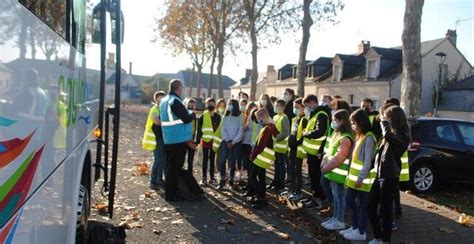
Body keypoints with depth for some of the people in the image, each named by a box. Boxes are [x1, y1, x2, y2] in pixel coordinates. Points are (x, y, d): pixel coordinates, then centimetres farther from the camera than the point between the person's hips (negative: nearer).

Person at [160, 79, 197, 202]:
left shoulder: (164, 101, 12)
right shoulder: (175, 101, -17)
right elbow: (186, 119, -22)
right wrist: (194, 114, -2)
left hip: (168, 139, 9)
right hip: (179, 139, -9)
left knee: (170, 166, 17)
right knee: (175, 167, -2)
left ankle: (169, 192, 26)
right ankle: (171, 194, 4)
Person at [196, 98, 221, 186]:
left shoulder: (217, 117, 2)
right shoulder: (203, 116, -4)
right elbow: (199, 129, -4)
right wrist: (197, 140, -9)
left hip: (214, 140, 2)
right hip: (205, 140, -2)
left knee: (212, 159, 10)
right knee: (205, 159, 4)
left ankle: (212, 178, 18)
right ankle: (204, 178, 11)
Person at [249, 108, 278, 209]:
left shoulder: (267, 129, -19)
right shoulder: (270, 127, 13)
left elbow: (260, 145, -22)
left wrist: (253, 155, -12)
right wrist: (254, 154, 12)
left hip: (262, 158, -10)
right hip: (263, 158, 10)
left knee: (252, 178, -6)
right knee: (261, 178, 16)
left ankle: (262, 199, -3)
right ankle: (261, 198, 24)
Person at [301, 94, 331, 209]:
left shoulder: (321, 115, -17)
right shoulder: (315, 114, 15)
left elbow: (319, 132, -28)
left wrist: (306, 133, -15)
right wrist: (307, 132, 5)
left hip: (316, 152, -10)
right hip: (312, 150, 10)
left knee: (316, 175, -1)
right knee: (313, 175, 17)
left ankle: (318, 199, 9)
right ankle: (314, 196, 29)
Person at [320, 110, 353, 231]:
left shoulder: (346, 138, -20)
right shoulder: (336, 134, 11)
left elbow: (338, 158, -23)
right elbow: (329, 150, 15)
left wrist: (326, 168, -16)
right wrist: (324, 162, 1)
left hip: (339, 173, -9)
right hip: (332, 171, 9)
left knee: (339, 196, 1)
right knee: (334, 195, 17)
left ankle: (339, 221, 11)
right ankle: (335, 218, 29)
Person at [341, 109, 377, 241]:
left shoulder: (369, 138, -16)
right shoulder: (359, 136, 12)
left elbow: (368, 161, -20)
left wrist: (361, 178, -21)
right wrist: (351, 174, 14)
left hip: (362, 179, -9)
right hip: (354, 177, 9)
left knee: (361, 205, 3)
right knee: (349, 200, 16)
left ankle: (361, 232, 16)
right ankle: (354, 227, 30)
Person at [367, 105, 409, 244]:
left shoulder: (402, 136, -13)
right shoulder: (390, 135, 12)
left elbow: (388, 135, -35)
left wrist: (383, 120, -19)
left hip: (389, 178, -8)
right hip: (379, 176, 8)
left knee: (385, 210, 3)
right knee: (370, 208, 11)